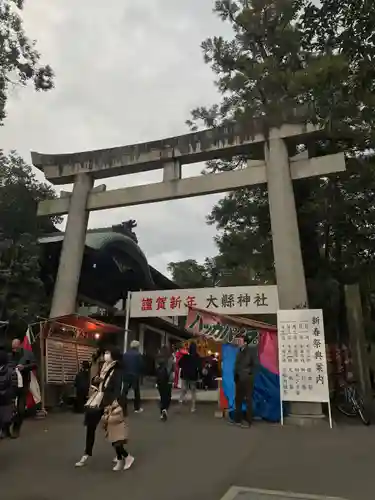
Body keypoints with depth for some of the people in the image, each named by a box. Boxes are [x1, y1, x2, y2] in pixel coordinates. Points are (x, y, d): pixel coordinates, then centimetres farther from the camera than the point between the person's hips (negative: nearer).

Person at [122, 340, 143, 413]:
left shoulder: (125, 354, 2)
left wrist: (125, 372, 13)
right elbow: (140, 365, -11)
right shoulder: (138, 354, -11)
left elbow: (122, 364, 2)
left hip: (126, 375, 3)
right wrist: (140, 373, 5)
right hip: (135, 375, -3)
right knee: (137, 392, 9)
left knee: (124, 392, 9)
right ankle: (137, 408, 14)